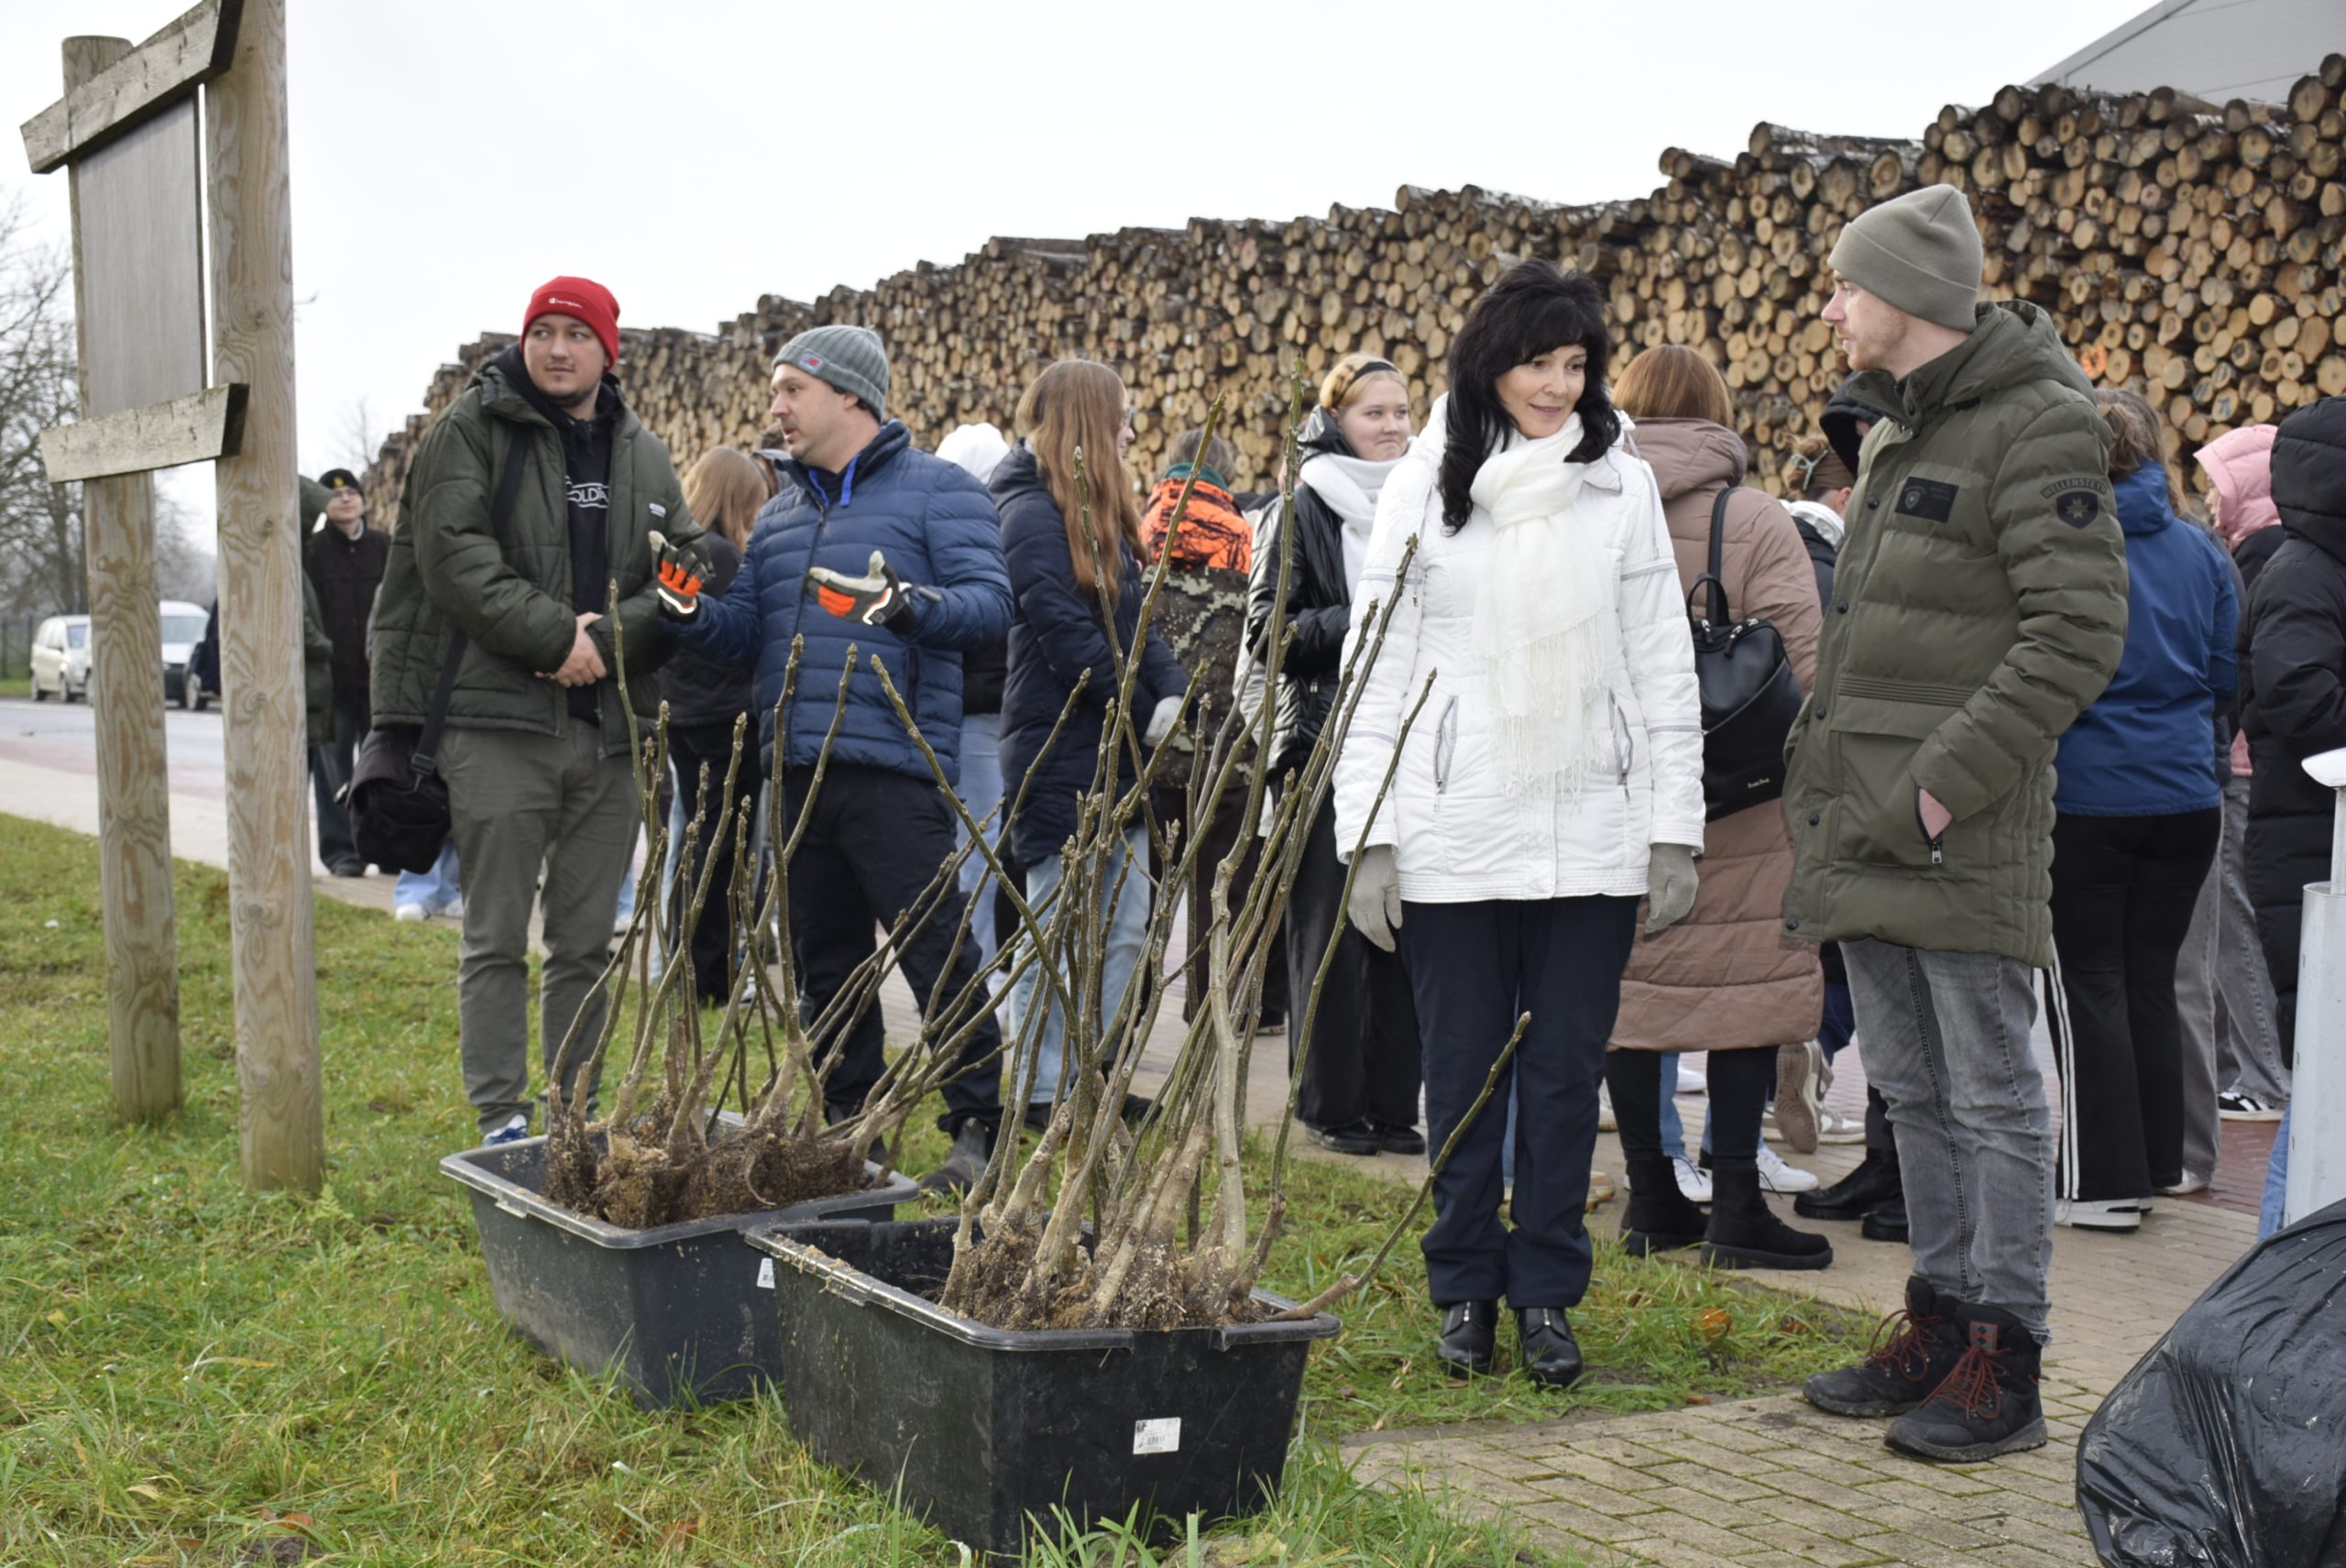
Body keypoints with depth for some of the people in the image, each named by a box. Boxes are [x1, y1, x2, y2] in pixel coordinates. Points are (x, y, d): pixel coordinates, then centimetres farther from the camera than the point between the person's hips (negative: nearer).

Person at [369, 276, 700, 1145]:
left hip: (608, 728, 5)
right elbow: (454, 555, -12)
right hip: (498, 721, -4)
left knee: (587, 942, 10)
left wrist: (609, 637, -11)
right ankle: (500, 1118, 5)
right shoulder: (470, 431, 0)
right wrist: (555, 633, -18)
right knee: (497, 938, -1)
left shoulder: (644, 457, 14)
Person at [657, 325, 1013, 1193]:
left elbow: (989, 601, -10)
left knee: (934, 949, -8)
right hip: (797, 771, 7)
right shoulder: (780, 511, 21)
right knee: (823, 958, 12)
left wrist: (910, 605, -28)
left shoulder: (936, 490, 1)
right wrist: (693, 609, 0)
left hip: (891, 766, -7)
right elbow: (747, 633, 20)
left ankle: (977, 1128, -1)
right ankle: (849, 1124, 22)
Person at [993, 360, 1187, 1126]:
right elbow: (1071, 640, -20)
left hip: (1117, 759, 9)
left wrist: (1170, 693, -5)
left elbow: (1137, 620, 11)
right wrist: (1146, 709, -14)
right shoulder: (1033, 517, -13)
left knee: (1123, 932, 11)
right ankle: (1045, 1091, 7)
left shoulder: (1100, 515, 16)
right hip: (1062, 761, -9)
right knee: (1060, 935, -2)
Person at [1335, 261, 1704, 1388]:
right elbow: (1376, 663, 2)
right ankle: (1465, 1288, 22)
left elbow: (1664, 668, 6)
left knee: (1565, 1074, 6)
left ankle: (1547, 1293, 19)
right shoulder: (1424, 486, 2)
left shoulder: (1623, 486, 4)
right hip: (1452, 838, 0)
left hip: (1589, 835, 1)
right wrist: (1367, 837, -4)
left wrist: (1675, 830, 2)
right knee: (1462, 1072, 8)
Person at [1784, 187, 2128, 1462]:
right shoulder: (1894, 431, 18)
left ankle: (2004, 1366, 6)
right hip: (1867, 824, 9)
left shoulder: (2035, 424, -10)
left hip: (1964, 833, -9)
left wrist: (1942, 783, -20)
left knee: (1992, 1095, -1)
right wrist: (1822, 774, 14)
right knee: (1912, 1091, 14)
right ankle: (1940, 1323, 25)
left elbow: (2077, 636, -18)